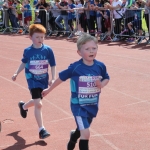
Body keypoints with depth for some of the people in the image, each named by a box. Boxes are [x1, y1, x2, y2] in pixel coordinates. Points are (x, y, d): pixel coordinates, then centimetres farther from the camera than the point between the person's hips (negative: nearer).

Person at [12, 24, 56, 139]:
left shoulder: (48, 50, -9)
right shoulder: (28, 51, -7)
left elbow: (53, 65, -3)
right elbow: (24, 63, 11)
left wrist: (53, 79, -10)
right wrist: (17, 73, 13)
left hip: (43, 80, 3)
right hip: (32, 80, -3)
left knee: (37, 101, 21)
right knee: (38, 104, -14)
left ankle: (23, 106, 55)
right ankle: (41, 129, -7)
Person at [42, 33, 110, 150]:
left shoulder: (100, 66, -8)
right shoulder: (75, 68, -18)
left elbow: (106, 78, 10)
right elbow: (61, 78, -3)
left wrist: (102, 84, -14)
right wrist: (49, 90, 7)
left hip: (93, 105, 5)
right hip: (79, 106, -5)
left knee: (82, 130, 26)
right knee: (85, 134, -15)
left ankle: (73, 138, 61)